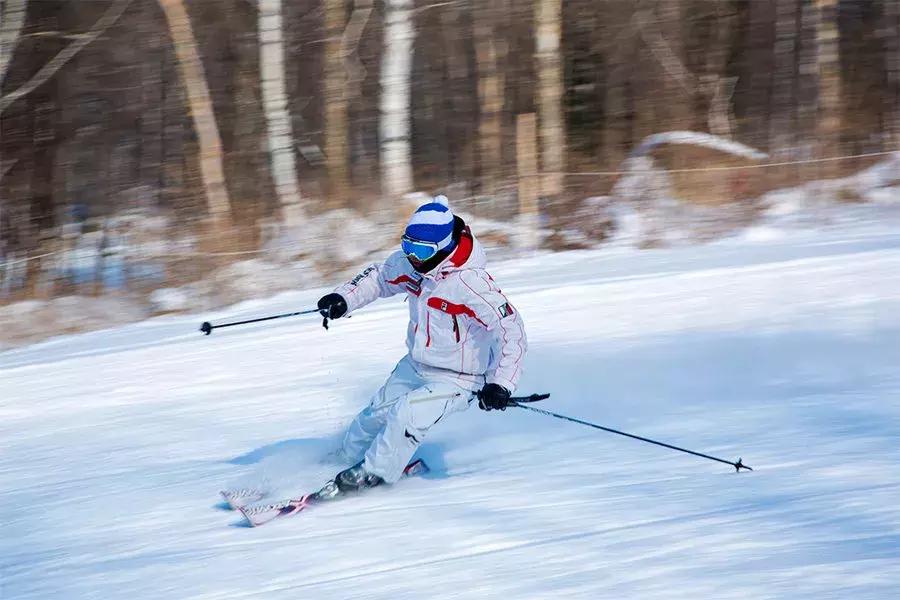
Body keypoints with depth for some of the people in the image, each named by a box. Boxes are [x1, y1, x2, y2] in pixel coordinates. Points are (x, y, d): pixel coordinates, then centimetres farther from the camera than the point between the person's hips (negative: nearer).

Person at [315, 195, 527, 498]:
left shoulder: (469, 282, -33)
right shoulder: (409, 263, -10)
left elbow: (511, 331, -32)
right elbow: (379, 276, 12)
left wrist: (501, 384, -39)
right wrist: (344, 298, -5)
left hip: (456, 379, -7)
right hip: (415, 366, 8)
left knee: (407, 416, -23)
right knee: (377, 413, 15)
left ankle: (371, 473, -3)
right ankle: (348, 458, 40)